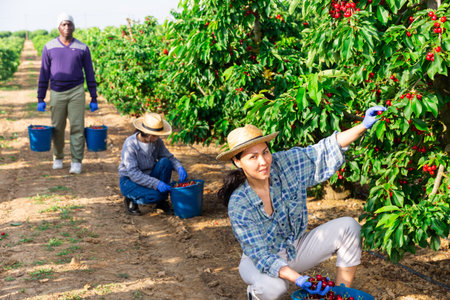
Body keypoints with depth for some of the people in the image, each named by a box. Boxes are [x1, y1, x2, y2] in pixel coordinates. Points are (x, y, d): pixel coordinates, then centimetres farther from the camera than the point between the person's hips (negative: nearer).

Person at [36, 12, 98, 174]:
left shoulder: (82, 48, 0)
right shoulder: (49, 47, 1)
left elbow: (89, 74, 4)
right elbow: (44, 75, 4)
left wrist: (94, 99, 2)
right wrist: (40, 99, 2)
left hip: (76, 92, -1)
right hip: (57, 93, 1)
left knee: (77, 127, -7)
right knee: (57, 128, 7)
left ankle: (76, 162, -2)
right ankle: (58, 158, 27)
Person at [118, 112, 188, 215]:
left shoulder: (157, 141, -8)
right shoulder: (130, 144, -25)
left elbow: (169, 157, 1)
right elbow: (133, 173, -29)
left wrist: (180, 167, -22)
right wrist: (156, 183, -38)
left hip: (149, 177, 6)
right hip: (129, 181, -6)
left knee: (165, 162, -22)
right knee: (155, 195, -32)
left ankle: (162, 201, -9)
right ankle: (131, 199, 0)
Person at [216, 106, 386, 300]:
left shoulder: (285, 164, -17)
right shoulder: (238, 205, -27)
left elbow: (325, 152, -10)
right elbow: (260, 255, -27)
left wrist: (364, 126, -21)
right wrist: (298, 280, -40)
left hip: (297, 249, 5)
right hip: (261, 262, -4)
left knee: (348, 227, -13)